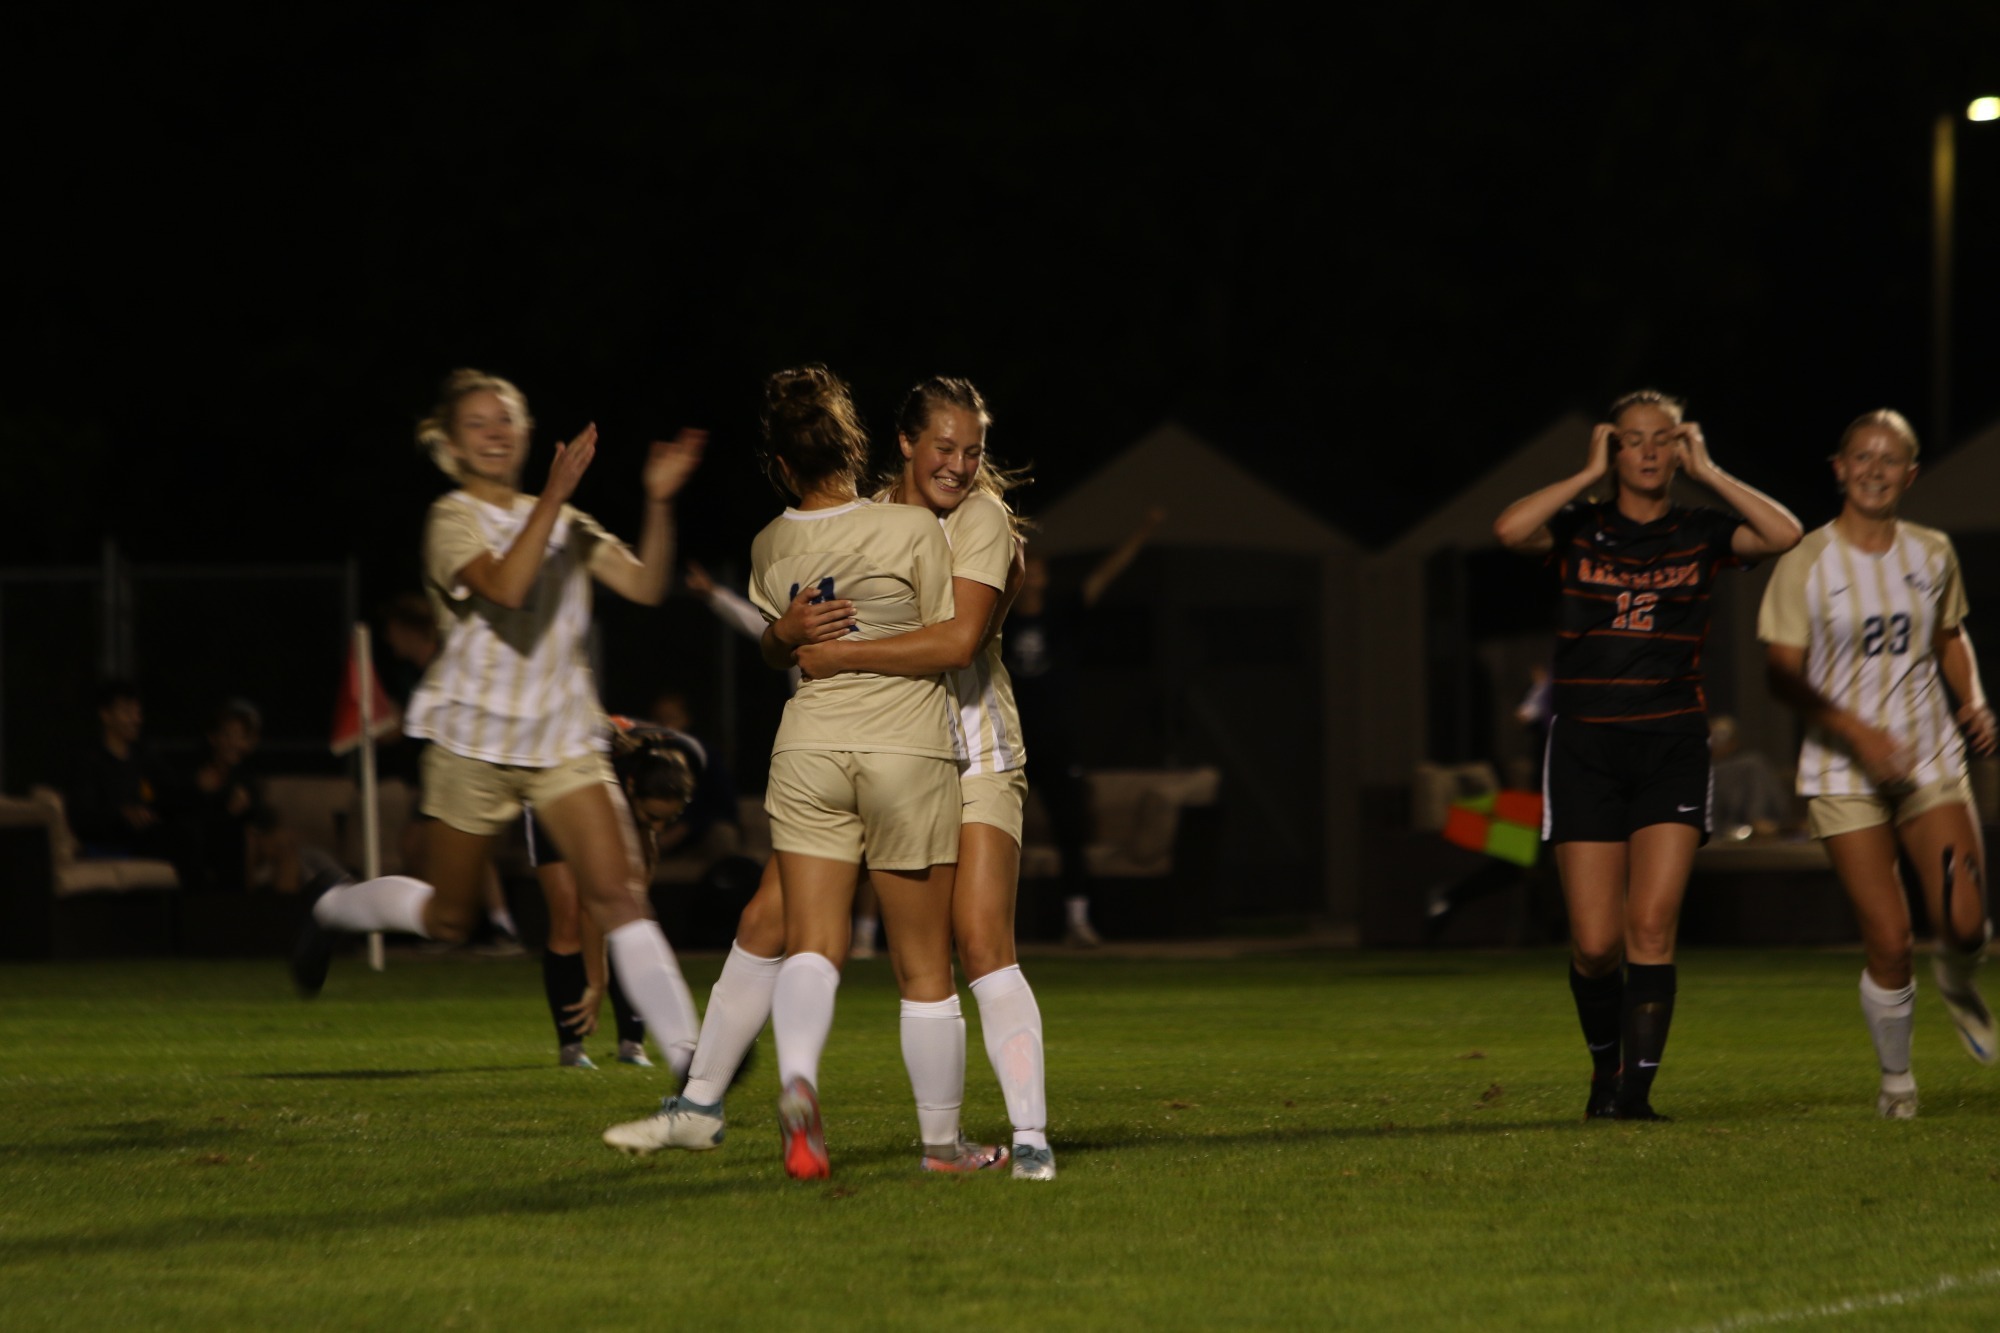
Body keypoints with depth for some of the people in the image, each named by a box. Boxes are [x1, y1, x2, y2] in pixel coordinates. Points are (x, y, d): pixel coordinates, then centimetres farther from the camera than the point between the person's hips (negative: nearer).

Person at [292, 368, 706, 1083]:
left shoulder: (562, 523, 10)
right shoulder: (453, 521, -9)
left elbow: (644, 586, 0)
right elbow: (505, 587, -29)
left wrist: (658, 502, -13)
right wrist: (554, 496, -33)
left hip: (562, 737, 4)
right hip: (475, 736, -4)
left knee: (619, 893, -12)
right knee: (447, 919, 9)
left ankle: (687, 1055, -19)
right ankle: (332, 910, 40)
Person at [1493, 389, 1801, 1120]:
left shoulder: (1699, 533, 5)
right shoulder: (1581, 530, 3)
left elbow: (1785, 533, -12)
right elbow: (1509, 529, -17)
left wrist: (1708, 472, -5)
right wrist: (1590, 474, -8)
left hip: (1673, 748, 0)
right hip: (1587, 748, 0)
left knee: (1652, 925, -13)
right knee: (1595, 942, -2)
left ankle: (1639, 1087, -10)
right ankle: (1605, 1066, 24)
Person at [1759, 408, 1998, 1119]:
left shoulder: (1933, 554, 6)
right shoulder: (1806, 563, -6)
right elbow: (1785, 677, -9)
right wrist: (1855, 731, -22)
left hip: (1933, 761, 3)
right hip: (1846, 774, -3)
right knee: (1889, 943, -10)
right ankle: (1896, 1078, 14)